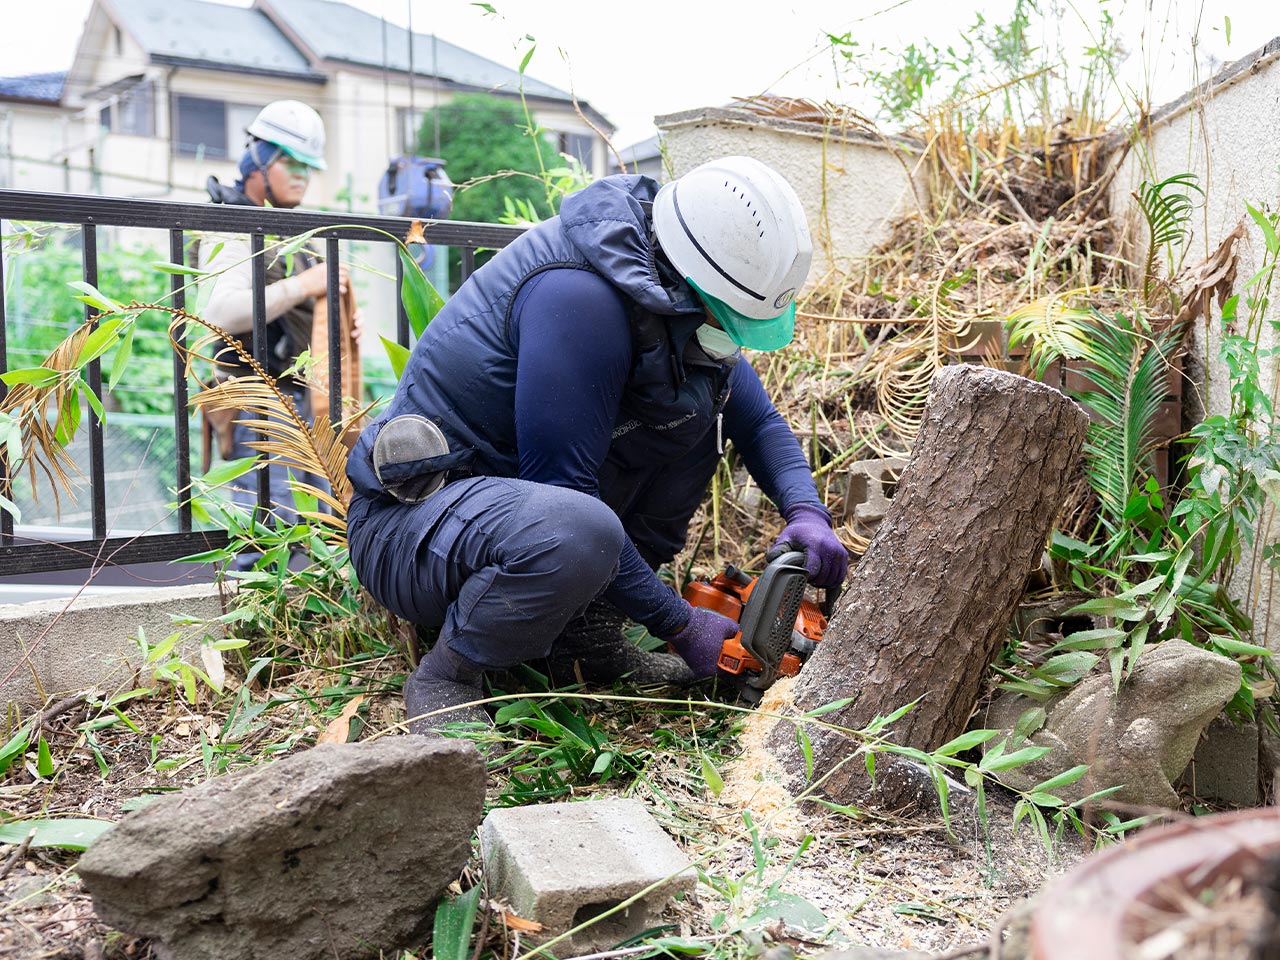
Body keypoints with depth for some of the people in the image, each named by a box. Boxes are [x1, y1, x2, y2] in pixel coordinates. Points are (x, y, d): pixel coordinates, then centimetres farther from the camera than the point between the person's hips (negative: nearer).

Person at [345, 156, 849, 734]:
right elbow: (560, 488, -27)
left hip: (516, 490, 9)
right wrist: (680, 625, -19)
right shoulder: (579, 296, -28)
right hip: (406, 524, -8)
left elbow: (758, 421, 11)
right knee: (581, 533, -40)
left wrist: (807, 511, -8)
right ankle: (445, 675, -11)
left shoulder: (684, 300, 0)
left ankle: (591, 628, -1)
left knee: (699, 400, -2)